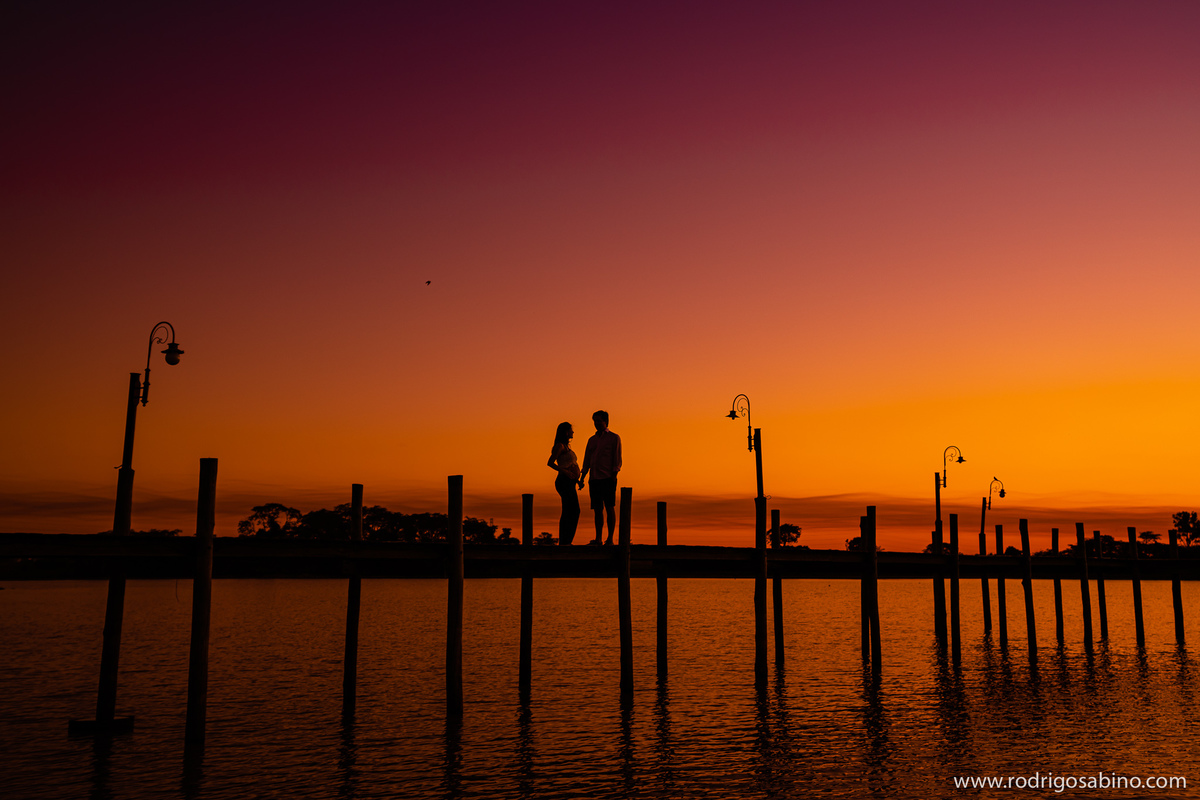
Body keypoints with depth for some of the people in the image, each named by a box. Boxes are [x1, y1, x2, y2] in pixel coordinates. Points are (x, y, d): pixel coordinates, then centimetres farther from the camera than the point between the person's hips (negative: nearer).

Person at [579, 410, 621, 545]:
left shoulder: (614, 438, 4)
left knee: (610, 508, -6)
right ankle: (598, 539, 7)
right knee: (597, 509, 4)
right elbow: (587, 461, 19)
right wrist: (582, 478, 10)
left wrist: (614, 476, -13)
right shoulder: (592, 440, 19)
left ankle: (610, 539, -4)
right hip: (594, 479, 5)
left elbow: (617, 459, -2)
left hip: (608, 478, -5)